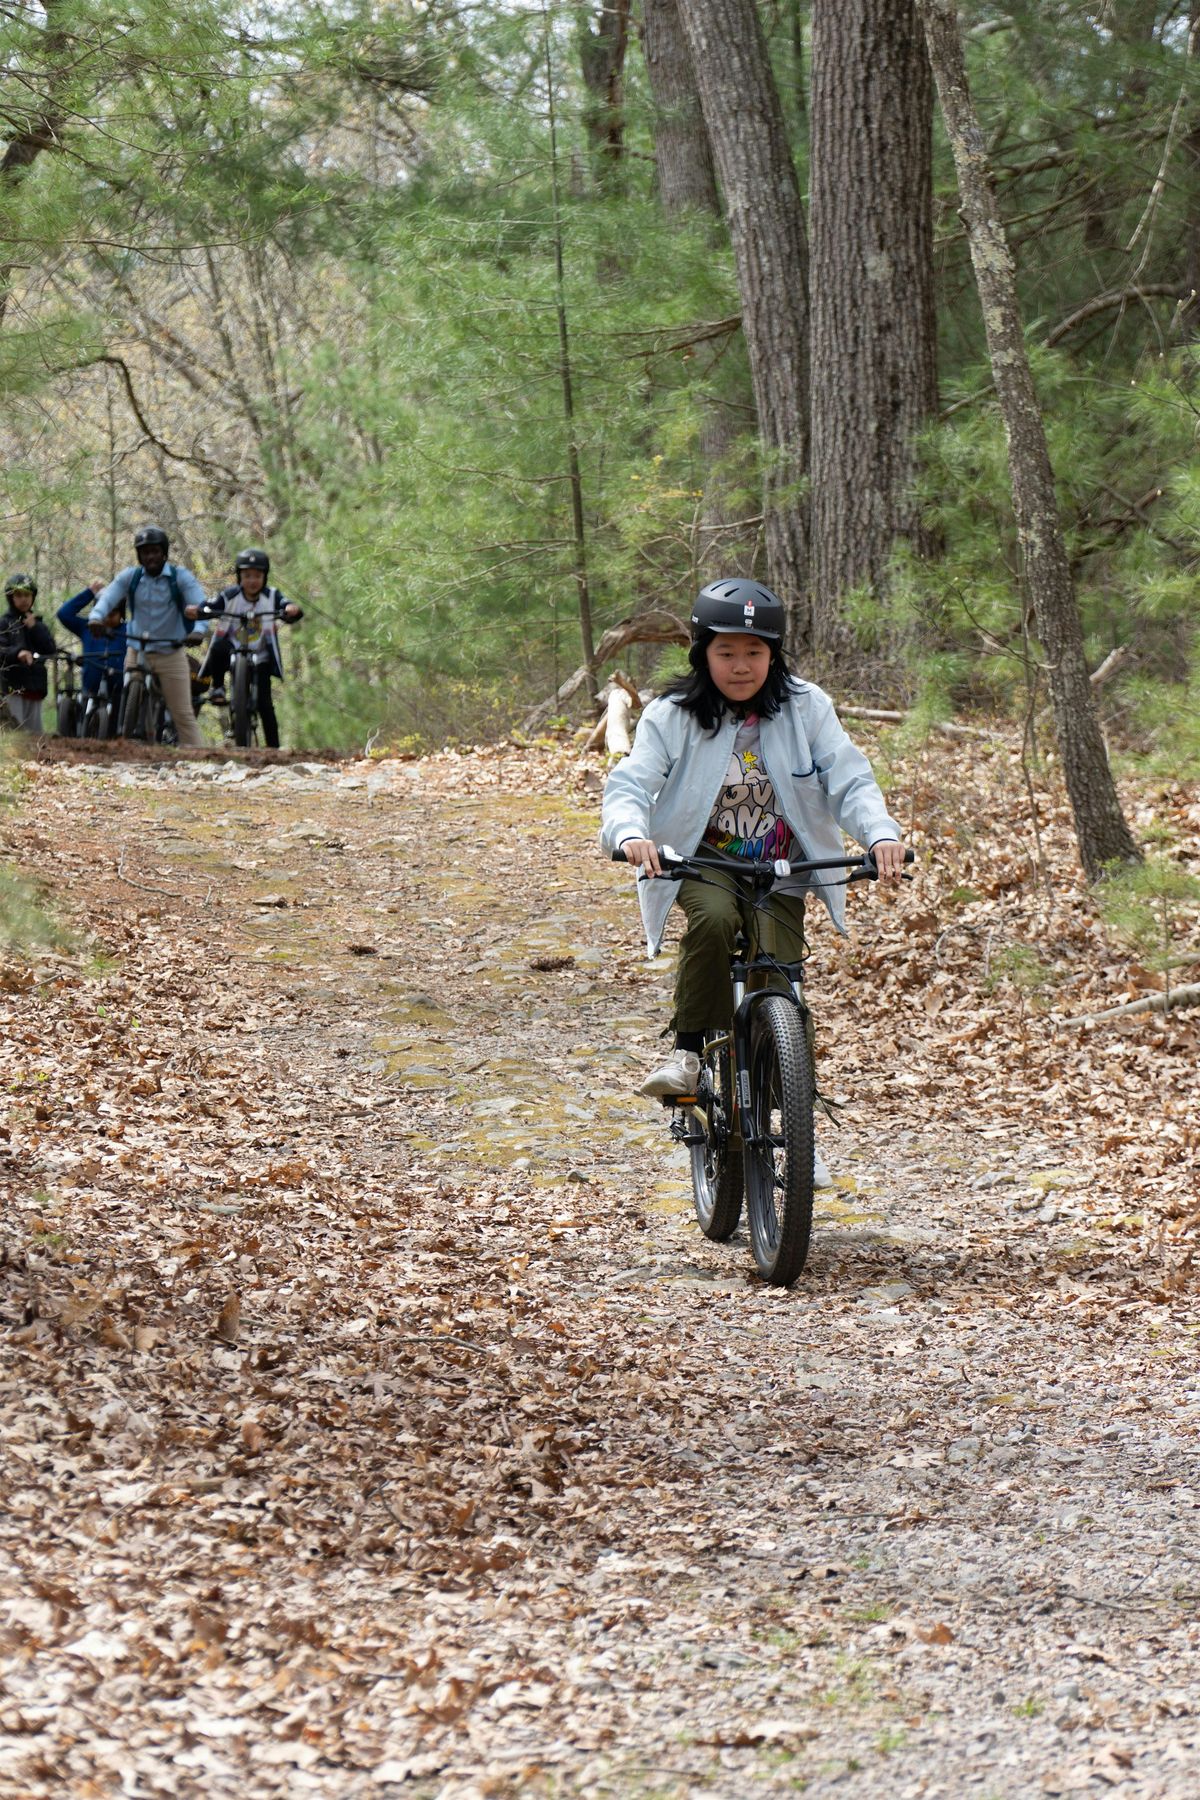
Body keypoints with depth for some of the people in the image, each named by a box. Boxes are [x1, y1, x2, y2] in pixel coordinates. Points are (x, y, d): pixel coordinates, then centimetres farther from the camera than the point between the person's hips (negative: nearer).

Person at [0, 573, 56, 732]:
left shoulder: (38, 624, 18)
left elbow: (51, 649, 5)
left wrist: (35, 628, -3)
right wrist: (17, 652, -31)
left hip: (35, 687, 4)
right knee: (16, 732, -14)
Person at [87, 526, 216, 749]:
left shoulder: (180, 577, -4)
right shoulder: (130, 577, 2)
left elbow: (199, 601, -17)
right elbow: (109, 596, -13)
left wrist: (196, 608, -43)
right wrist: (96, 616, -35)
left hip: (171, 654, -2)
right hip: (137, 653, 3)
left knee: (183, 714, -3)